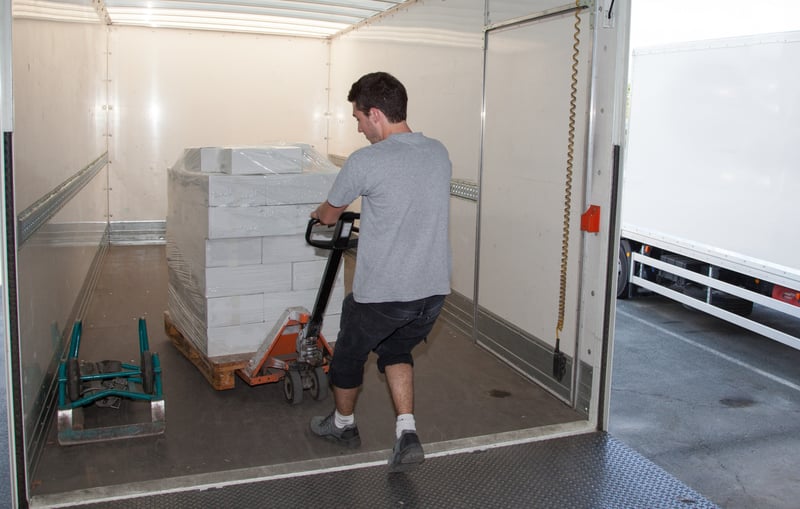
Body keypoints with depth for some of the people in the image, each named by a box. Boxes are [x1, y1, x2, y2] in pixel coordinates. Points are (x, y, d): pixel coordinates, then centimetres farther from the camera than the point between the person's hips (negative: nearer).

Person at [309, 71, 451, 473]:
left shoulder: (365, 161, -15)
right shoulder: (439, 153, 3)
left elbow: (329, 215, 1)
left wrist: (319, 214, 26)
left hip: (381, 292, -5)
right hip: (434, 288, 6)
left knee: (351, 352, 21)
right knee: (396, 349, 28)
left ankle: (343, 424, 43)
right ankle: (407, 433, 15)